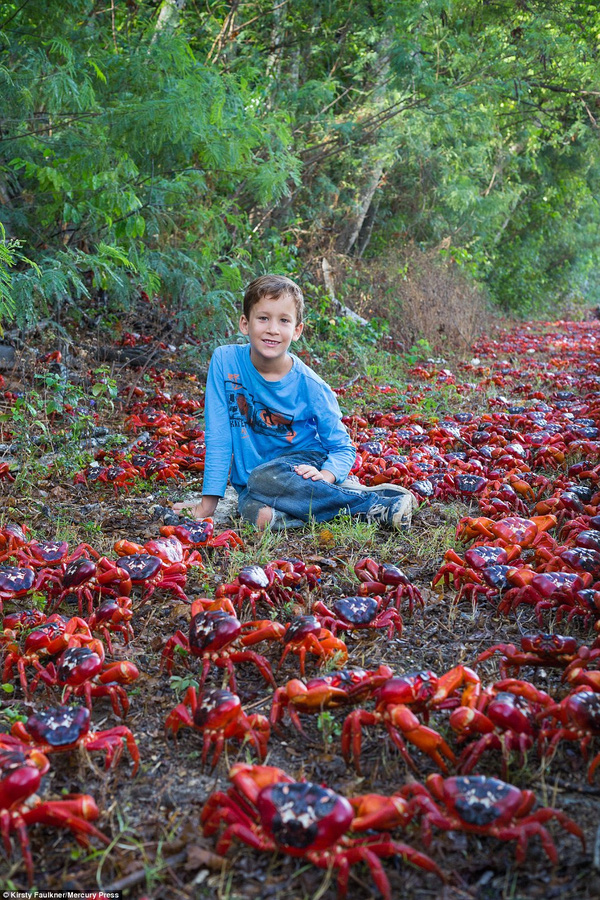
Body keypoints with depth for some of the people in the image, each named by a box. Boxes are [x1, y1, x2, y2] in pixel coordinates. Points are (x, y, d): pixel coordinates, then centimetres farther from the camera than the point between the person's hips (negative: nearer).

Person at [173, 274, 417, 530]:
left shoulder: (311, 386, -12)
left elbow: (342, 449, -4)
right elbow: (218, 436, -7)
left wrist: (326, 476, -26)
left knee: (266, 478, -35)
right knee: (251, 508, -33)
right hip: (251, 480, 2)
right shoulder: (225, 361, -10)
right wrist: (208, 503, -9)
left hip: (302, 462, -2)